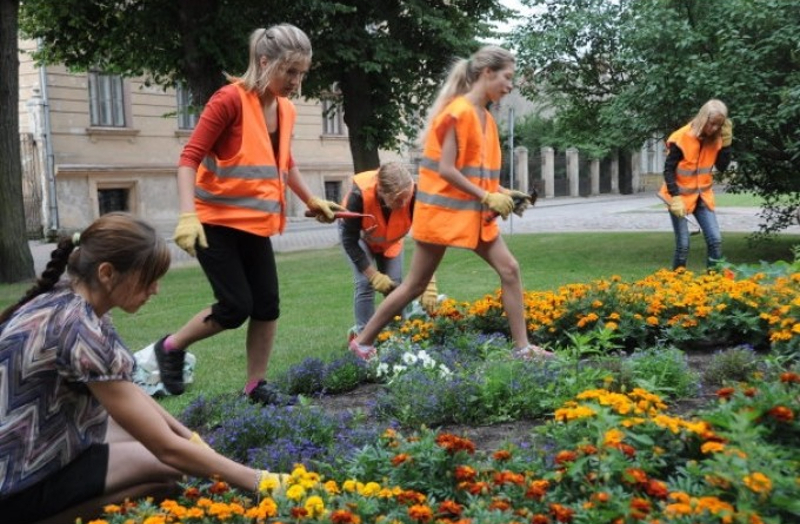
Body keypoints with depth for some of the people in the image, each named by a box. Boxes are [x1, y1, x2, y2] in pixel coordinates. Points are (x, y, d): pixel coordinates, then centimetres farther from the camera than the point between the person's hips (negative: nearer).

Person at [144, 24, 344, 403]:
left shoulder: (285, 109, 7)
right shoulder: (230, 99, -16)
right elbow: (190, 158, -18)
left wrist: (311, 201, 27)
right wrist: (188, 215, -29)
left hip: (256, 223, 7)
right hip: (216, 222, -7)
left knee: (267, 305, 4)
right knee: (236, 307, -7)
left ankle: (256, 385, 18)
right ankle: (170, 348, 18)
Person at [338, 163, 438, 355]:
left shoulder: (413, 195, -38)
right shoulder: (359, 195, -41)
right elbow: (349, 240, -29)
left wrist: (429, 284, -40)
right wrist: (374, 275, -29)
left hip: (391, 239, 2)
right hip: (360, 236, -2)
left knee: (395, 284, -5)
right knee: (365, 284, -16)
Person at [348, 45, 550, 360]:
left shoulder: (485, 117, 12)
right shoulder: (459, 111, -15)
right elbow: (445, 169, -20)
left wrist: (502, 193, 1)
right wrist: (487, 197, -19)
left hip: (474, 212, 8)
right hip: (444, 209, -8)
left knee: (509, 269, -1)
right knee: (416, 284, 0)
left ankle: (522, 347, 6)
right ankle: (362, 342, 14)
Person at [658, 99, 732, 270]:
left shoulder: (715, 139, -2)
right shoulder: (682, 138, -19)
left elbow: (722, 167, -6)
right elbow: (668, 170, -17)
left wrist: (726, 142, -16)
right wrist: (675, 198, -23)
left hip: (702, 196, 5)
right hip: (680, 196, -5)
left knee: (715, 239, -4)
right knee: (683, 244, -5)